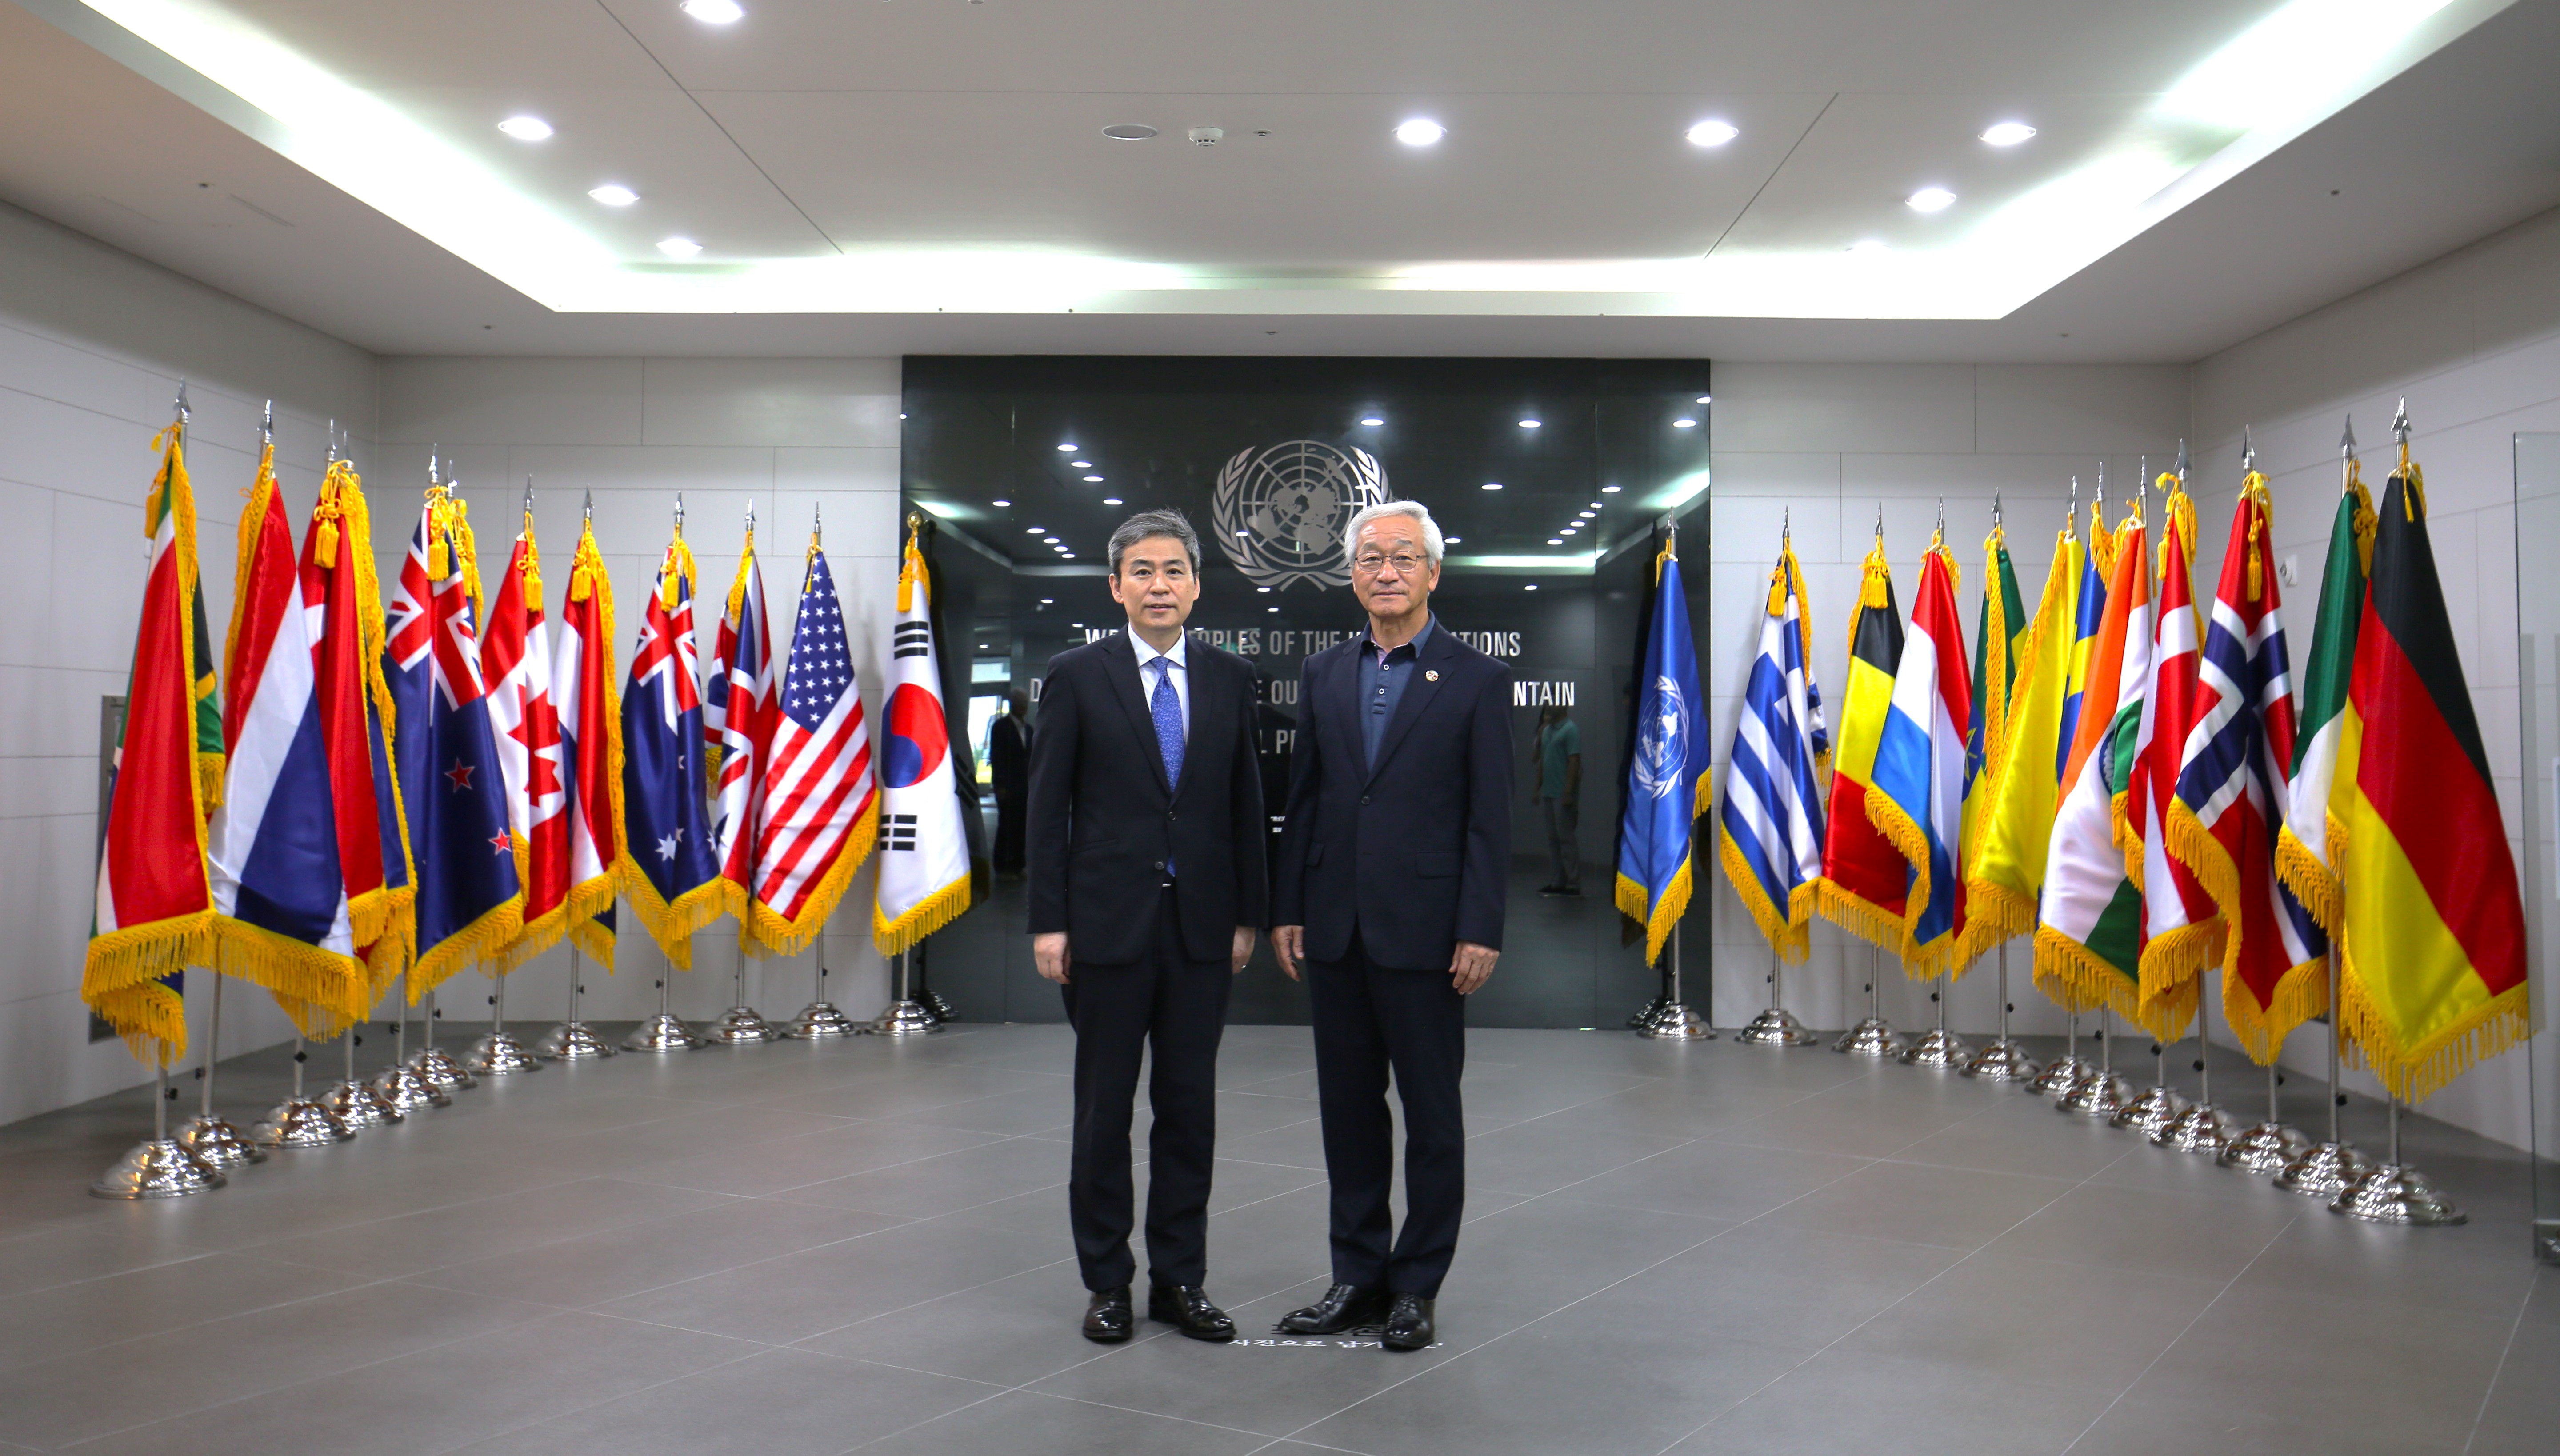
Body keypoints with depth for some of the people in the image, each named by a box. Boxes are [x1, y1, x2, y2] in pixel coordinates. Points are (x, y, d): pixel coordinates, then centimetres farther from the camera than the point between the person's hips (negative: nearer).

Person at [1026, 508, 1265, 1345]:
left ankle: (1180, 1279, 21)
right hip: (1108, 924, -2)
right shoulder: (1076, 677, -1)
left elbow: (1245, 803, 9)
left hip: (1201, 928, 3)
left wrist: (1248, 915, 5)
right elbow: (1048, 806, -2)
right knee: (1104, 1109, 7)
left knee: (1190, 1106, 9)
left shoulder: (1231, 679, 7)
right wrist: (1049, 922, -7)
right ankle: (1106, 1282, 21)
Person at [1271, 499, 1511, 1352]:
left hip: (1425, 929, -4)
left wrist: (1481, 931, -11)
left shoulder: (1476, 681, -2)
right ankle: (1358, 1276, 25)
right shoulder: (1322, 675, 10)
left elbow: (1489, 819, -5)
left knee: (1431, 1113, 6)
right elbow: (1303, 802, 11)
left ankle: (1418, 1284, 19)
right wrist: (1286, 911, 6)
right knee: (1348, 1107, 12)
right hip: (1336, 929, 4)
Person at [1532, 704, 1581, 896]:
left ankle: (1573, 884, 1)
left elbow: (1575, 761, -16)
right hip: (1548, 793, 8)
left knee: (1566, 839, -4)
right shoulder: (1546, 731, 14)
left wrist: (1568, 792, -21)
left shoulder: (1570, 730, -10)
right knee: (1553, 839, 11)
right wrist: (1539, 788, 15)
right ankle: (1559, 881, 18)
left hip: (1563, 795, -8)